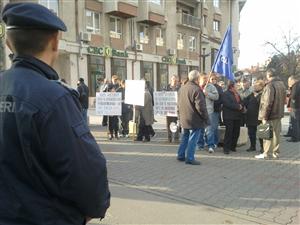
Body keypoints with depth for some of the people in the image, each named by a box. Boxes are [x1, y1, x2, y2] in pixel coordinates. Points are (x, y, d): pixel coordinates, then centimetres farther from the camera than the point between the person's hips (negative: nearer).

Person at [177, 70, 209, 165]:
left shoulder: (182, 88, 9)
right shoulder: (196, 90, -18)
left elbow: (179, 105, 17)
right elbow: (200, 107, -20)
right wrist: (206, 118, -10)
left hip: (184, 119, 8)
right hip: (194, 120, -8)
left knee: (184, 137, 19)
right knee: (193, 139, 0)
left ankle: (181, 155, 26)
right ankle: (190, 158, 3)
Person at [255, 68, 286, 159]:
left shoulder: (270, 86, -19)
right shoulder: (281, 84, 9)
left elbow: (267, 103, -21)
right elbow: (283, 99, 18)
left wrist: (264, 117, -17)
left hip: (271, 115, -8)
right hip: (279, 114, 8)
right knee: (276, 134, 14)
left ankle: (266, 153, 7)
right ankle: (276, 152, 21)